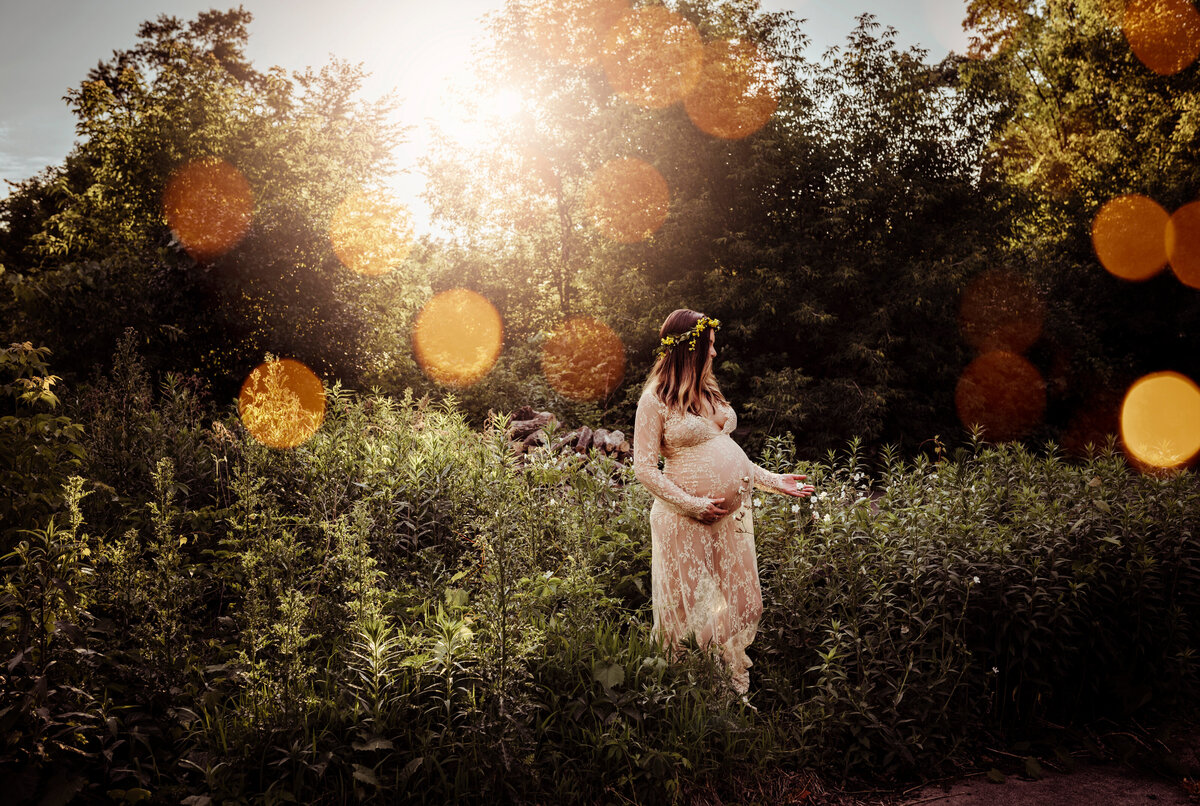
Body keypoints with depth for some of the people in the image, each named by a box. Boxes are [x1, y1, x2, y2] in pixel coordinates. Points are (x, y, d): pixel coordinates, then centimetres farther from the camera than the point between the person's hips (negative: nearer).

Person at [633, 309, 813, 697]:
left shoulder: (708, 390, 13)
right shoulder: (655, 399, -10)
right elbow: (644, 469, -12)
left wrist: (773, 481, 15)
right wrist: (693, 505, -17)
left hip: (734, 513, 7)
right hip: (686, 520, -7)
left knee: (740, 602, 11)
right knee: (692, 609, 5)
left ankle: (737, 690, 26)